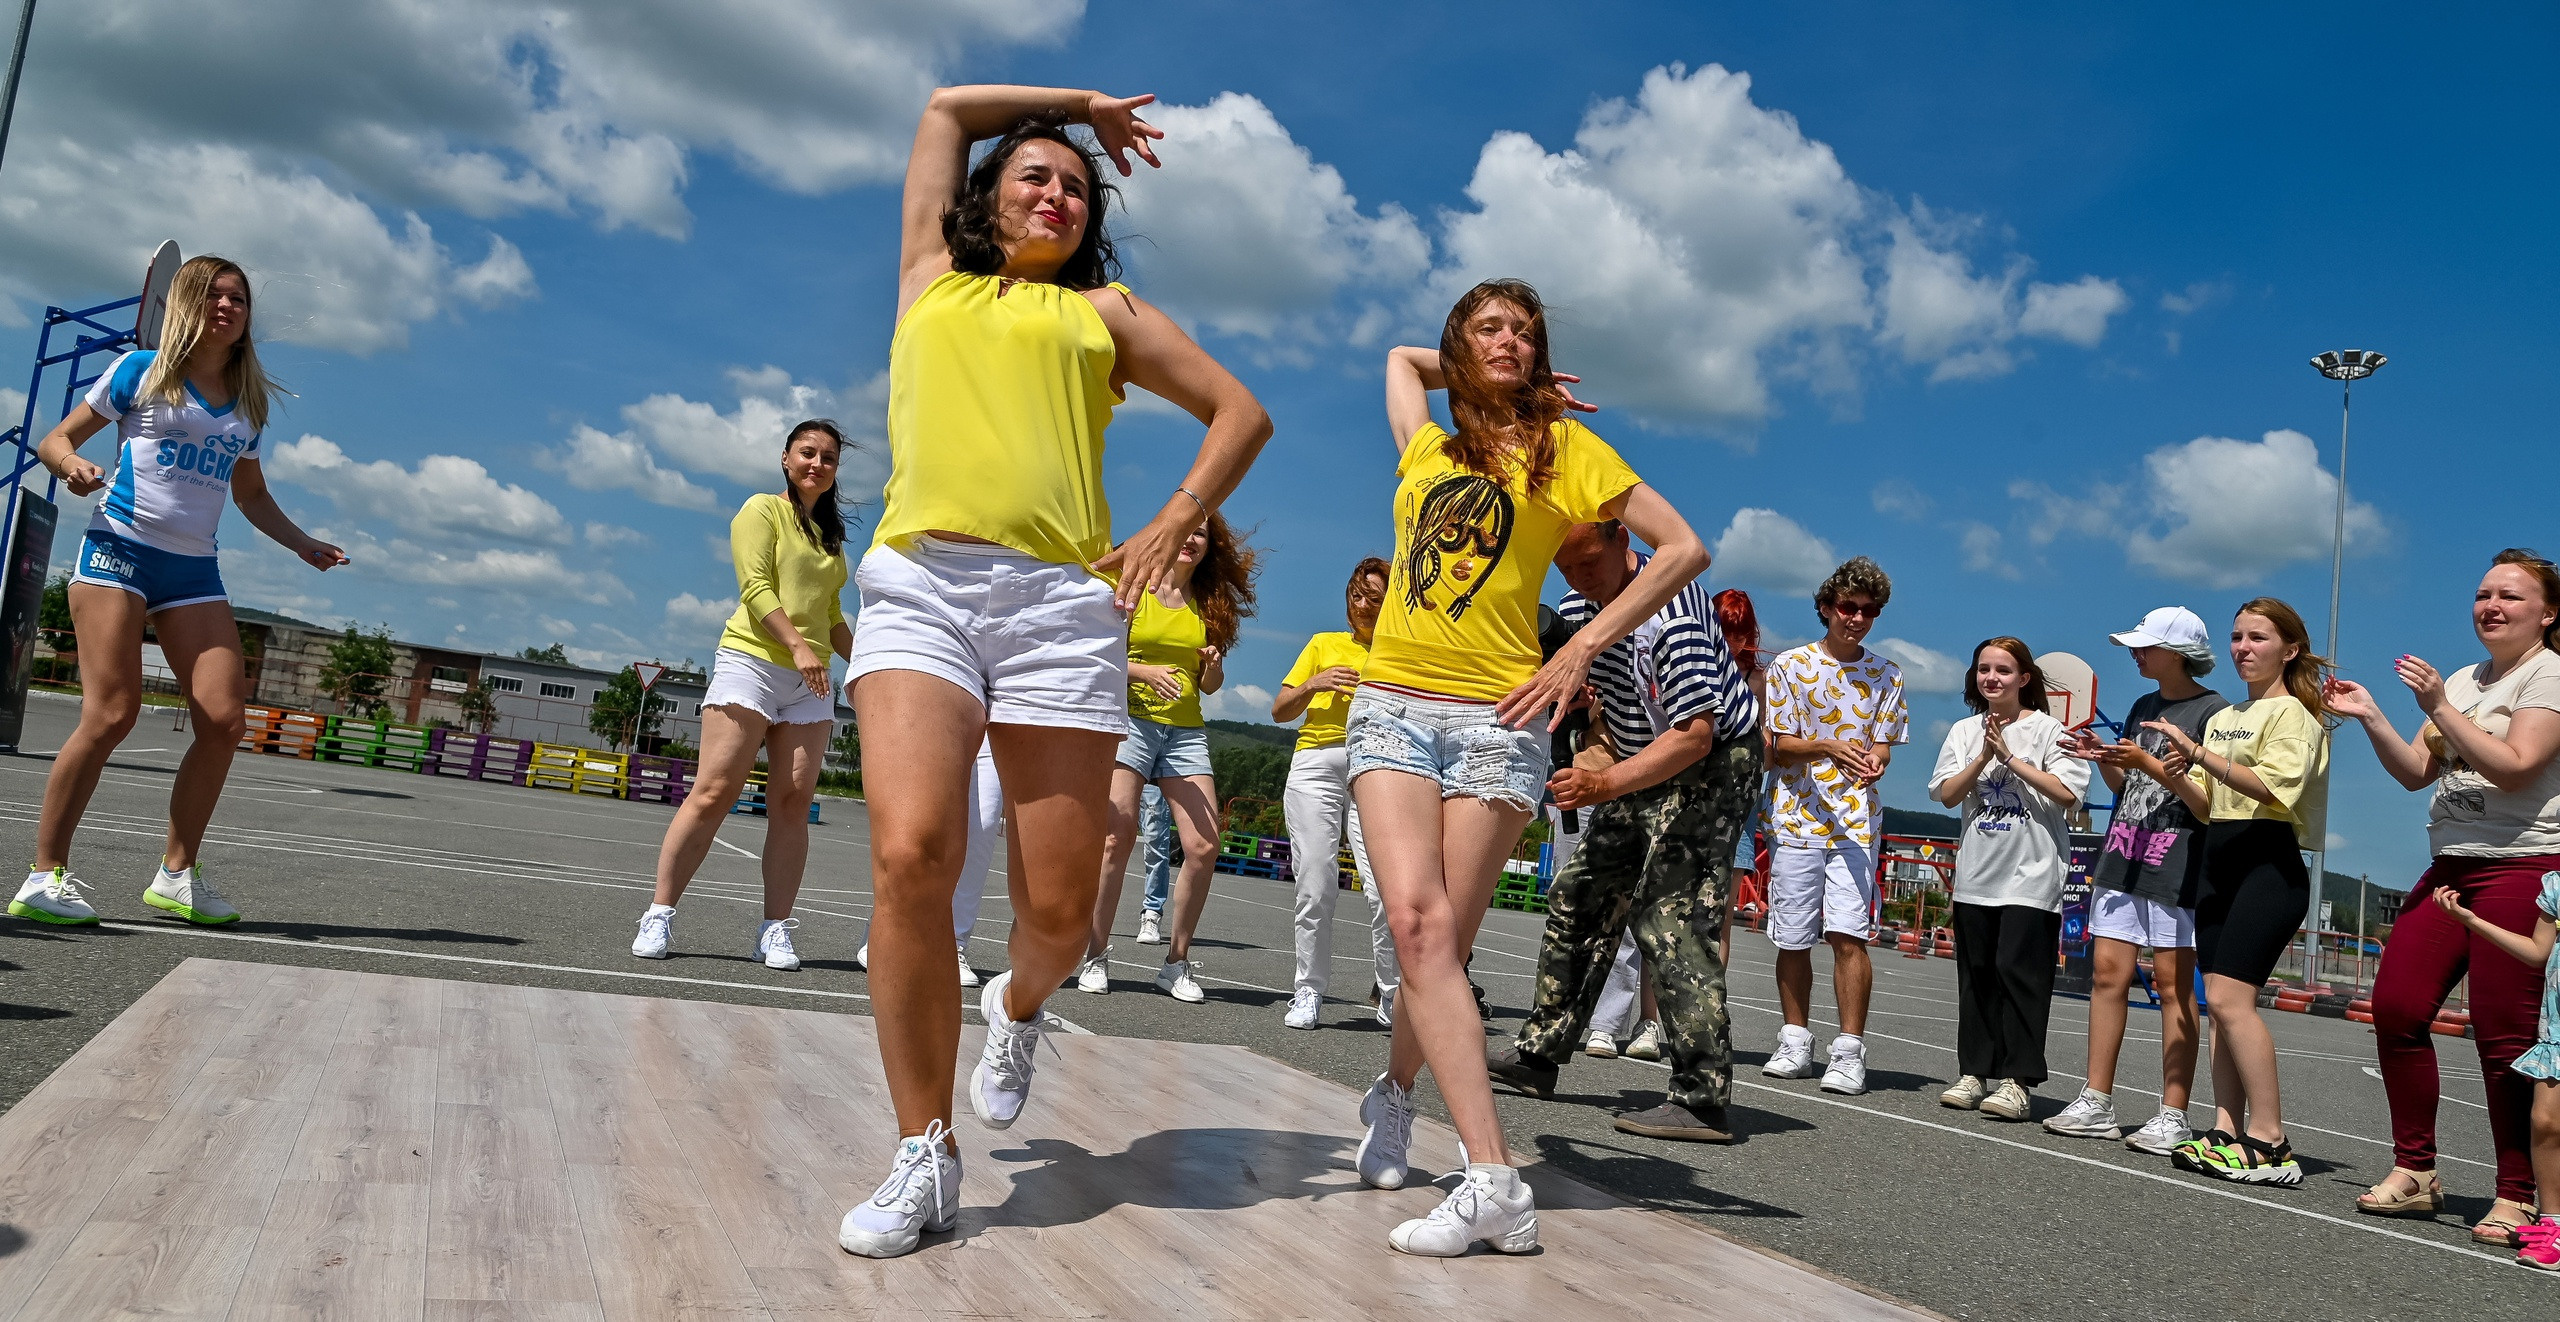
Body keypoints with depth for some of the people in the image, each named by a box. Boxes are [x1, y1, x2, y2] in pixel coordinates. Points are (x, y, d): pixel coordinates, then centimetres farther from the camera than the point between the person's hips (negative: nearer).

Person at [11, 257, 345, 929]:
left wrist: (302, 542, 14)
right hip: (119, 549, -5)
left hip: (195, 570, 5)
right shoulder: (140, 370, 3)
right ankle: (44, 875, -4)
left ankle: (176, 874, 4)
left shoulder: (249, 402, 16)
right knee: (112, 713, -15)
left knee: (225, 719, -8)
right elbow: (54, 439, 6)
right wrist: (73, 465, -16)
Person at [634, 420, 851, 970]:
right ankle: (659, 916, -4)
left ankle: (776, 931, -2)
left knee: (792, 801, -3)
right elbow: (755, 587, -9)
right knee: (714, 791, -11)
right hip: (751, 662, -5)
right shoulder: (763, 510, 4)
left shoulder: (830, 535, 22)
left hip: (811, 681, 6)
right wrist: (797, 644, -21)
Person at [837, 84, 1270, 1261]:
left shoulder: (1103, 311, 23)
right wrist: (1083, 104, 40)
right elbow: (946, 109, 37)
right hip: (919, 586, 0)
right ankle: (923, 1154, -5)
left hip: (1059, 601, 0)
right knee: (909, 855, -19)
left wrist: (1174, 525, 9)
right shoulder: (931, 279, 26)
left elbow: (1239, 410, 22)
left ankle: (1018, 1006, 32)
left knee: (1058, 906, -5)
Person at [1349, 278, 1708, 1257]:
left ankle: (1395, 1091, 20)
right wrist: (1467, 374, 27)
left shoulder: (1566, 448, 8)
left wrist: (1582, 651, 1)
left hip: (1498, 718, -2)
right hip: (1393, 707, 2)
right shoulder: (1425, 449, 18)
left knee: (1440, 937, -7)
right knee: (1419, 925, -14)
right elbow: (1401, 357, 40)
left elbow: (1684, 549, 6)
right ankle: (1495, 1184, -14)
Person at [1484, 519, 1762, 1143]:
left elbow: (1696, 736, -32)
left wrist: (1608, 784, -40)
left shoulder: (1672, 612, -28)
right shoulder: (1576, 607, -1)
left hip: (1715, 762, -9)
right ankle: (1539, 1053, 19)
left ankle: (1703, 1101, -17)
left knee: (1670, 916, -19)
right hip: (1643, 765, 9)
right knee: (1578, 897, 9)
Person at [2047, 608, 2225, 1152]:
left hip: (2177, 860, -7)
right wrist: (2102, 758, 3)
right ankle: (2097, 1104, 5)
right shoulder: (2143, 707, 17)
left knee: (2173, 983, -4)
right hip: (2123, 854, 7)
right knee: (2108, 970, 2)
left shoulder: (2212, 711, -5)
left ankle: (2173, 1116, 0)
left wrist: (2146, 761, -19)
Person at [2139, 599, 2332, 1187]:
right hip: (2219, 865, 8)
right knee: (2223, 1003, 2)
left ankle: (2269, 1143, -13)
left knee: (2229, 997, -16)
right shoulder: (2224, 718, 20)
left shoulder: (2292, 714, -2)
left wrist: (2198, 752, -24)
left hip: (2268, 865, -8)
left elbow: (2271, 786, -19)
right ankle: (2226, 1131, 2)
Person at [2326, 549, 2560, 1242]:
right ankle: (2414, 1172, 8)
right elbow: (2416, 772, 15)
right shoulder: (2463, 681, 19)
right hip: (2449, 868, 7)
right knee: (2395, 1006, -2)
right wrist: (2370, 718, 2)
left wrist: (2437, 707, -19)